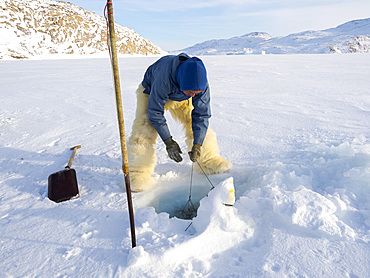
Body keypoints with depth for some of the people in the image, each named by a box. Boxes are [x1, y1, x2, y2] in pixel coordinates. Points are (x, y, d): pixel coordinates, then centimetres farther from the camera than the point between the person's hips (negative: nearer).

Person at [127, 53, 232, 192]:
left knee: (199, 123, -8)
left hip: (180, 96, 3)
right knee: (144, 129, -19)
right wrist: (168, 141, -34)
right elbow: (155, 112, -33)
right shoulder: (164, 78, -44)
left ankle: (209, 160, 10)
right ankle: (139, 173, -9)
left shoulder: (201, 83, -32)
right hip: (151, 92, -3)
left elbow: (201, 115, -26)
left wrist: (197, 144, -34)